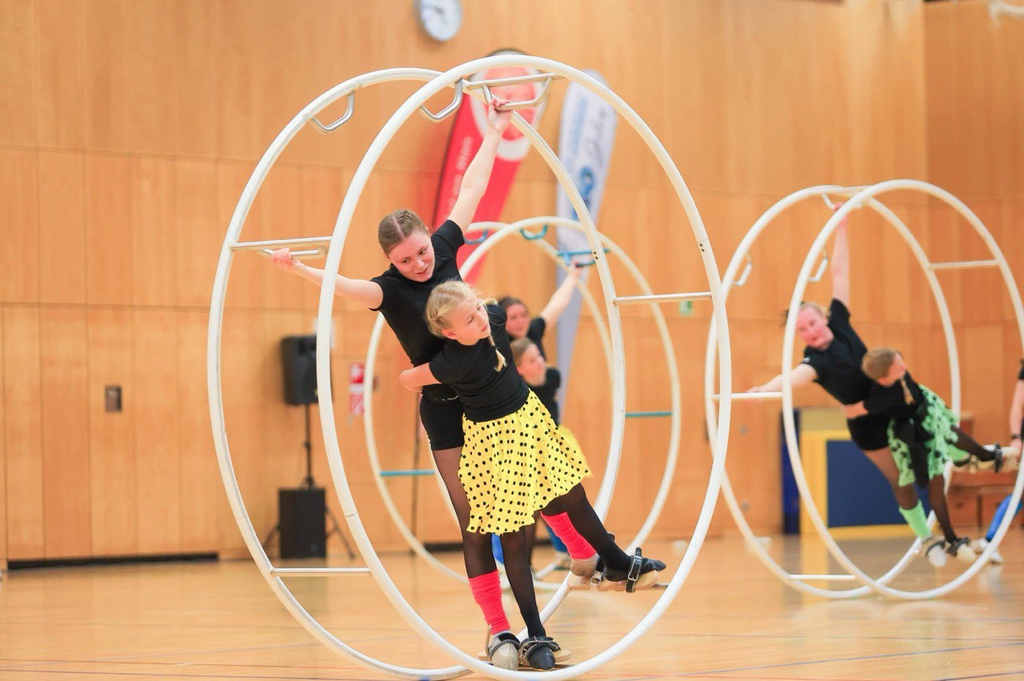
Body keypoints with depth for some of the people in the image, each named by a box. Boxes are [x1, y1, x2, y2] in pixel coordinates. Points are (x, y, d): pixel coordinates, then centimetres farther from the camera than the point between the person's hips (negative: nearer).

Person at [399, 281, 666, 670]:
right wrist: (432, 394, 2)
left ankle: (617, 566, 44)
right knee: (513, 536, 0)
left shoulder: (494, 315, -15)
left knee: (574, 498, 21)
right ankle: (535, 636, 6)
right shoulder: (455, 361, -32)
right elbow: (406, 379, -18)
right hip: (491, 438, -7)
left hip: (529, 415, 7)